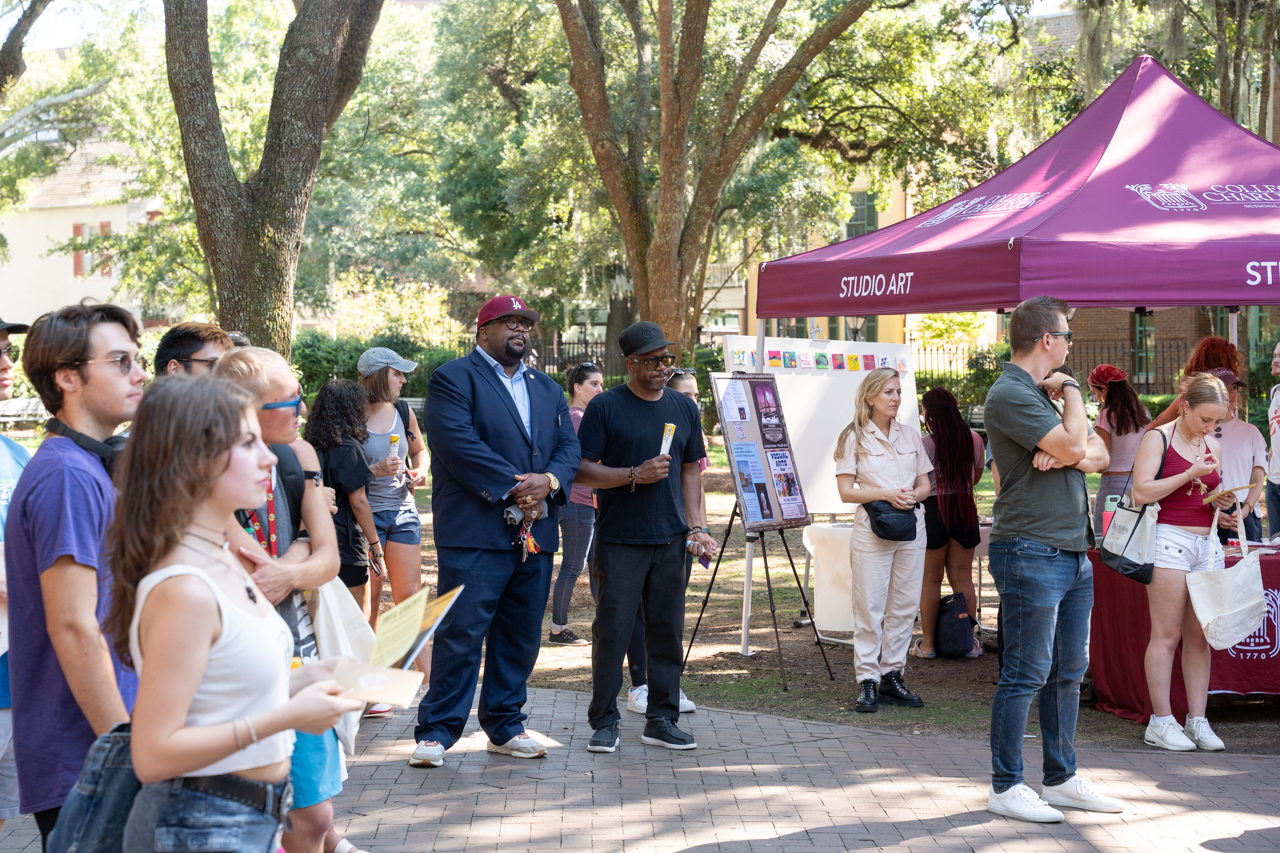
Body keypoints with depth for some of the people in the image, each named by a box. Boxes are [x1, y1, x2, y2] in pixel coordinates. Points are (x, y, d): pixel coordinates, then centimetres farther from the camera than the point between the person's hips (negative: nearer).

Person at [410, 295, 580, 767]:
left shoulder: (547, 388, 21)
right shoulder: (453, 378, -1)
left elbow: (568, 445, 13)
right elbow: (458, 443, -14)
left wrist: (550, 481, -10)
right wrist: (513, 486, -17)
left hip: (534, 532, 7)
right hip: (475, 530, -6)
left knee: (521, 636, 10)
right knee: (461, 632, -7)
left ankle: (505, 726, 21)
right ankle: (436, 731, 1)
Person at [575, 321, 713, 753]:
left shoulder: (684, 407, 12)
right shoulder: (605, 407, -3)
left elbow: (691, 470, 16)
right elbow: (582, 470, -5)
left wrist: (696, 525, 6)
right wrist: (634, 475, -17)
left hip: (670, 540, 4)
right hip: (618, 540, -4)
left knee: (667, 630, 7)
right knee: (612, 629, -3)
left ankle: (662, 719, 15)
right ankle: (604, 722, 7)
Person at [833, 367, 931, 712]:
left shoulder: (911, 437, 13)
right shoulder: (854, 438, 0)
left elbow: (925, 484, 15)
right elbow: (846, 491, -5)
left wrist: (913, 496, -8)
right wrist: (886, 494, -17)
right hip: (871, 528, -4)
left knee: (904, 606, 4)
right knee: (869, 606, -5)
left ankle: (892, 675, 13)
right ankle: (867, 682, -1)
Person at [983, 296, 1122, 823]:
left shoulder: (1042, 393, 19)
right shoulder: (1010, 394, -13)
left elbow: (1097, 454, 14)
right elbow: (1074, 446, -20)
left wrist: (1065, 453, -9)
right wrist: (1071, 393, -3)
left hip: (1073, 552, 10)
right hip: (1030, 552, -10)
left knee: (1068, 672, 13)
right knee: (1025, 675, -5)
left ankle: (1061, 779, 22)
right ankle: (1006, 787, 3)